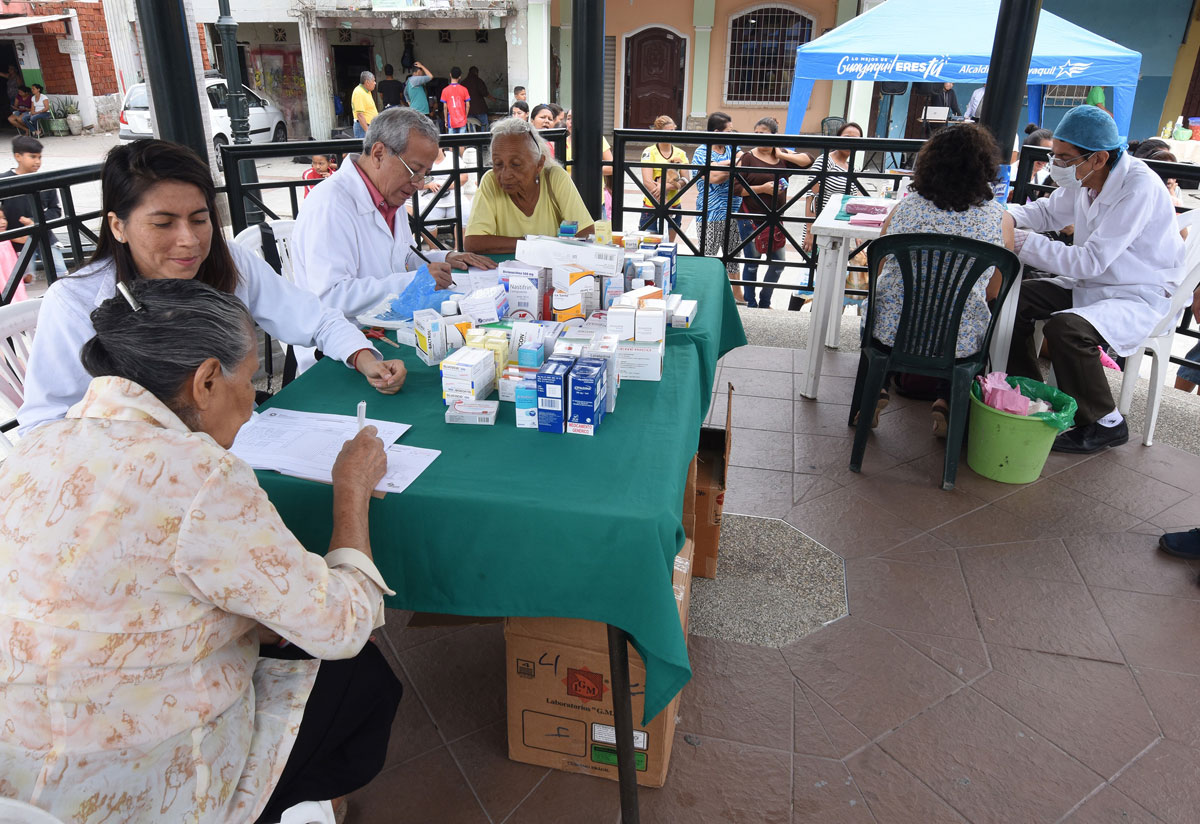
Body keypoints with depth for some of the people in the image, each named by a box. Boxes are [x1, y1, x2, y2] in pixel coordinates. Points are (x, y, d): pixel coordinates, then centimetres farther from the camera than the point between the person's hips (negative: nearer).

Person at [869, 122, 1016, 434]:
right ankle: (946, 401, 18)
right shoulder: (1000, 219, -3)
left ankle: (877, 387, 16)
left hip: (892, 330, 1)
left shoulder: (903, 208, -2)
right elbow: (992, 294, 8)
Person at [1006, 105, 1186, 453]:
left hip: (1140, 297, -8)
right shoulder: (1084, 178, -3)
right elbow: (1047, 211, 15)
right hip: (1091, 285, 9)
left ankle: (1106, 423, -12)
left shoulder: (1139, 188, -25)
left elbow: (1091, 261, -29)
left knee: (1066, 327, -34)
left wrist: (1023, 241, -30)